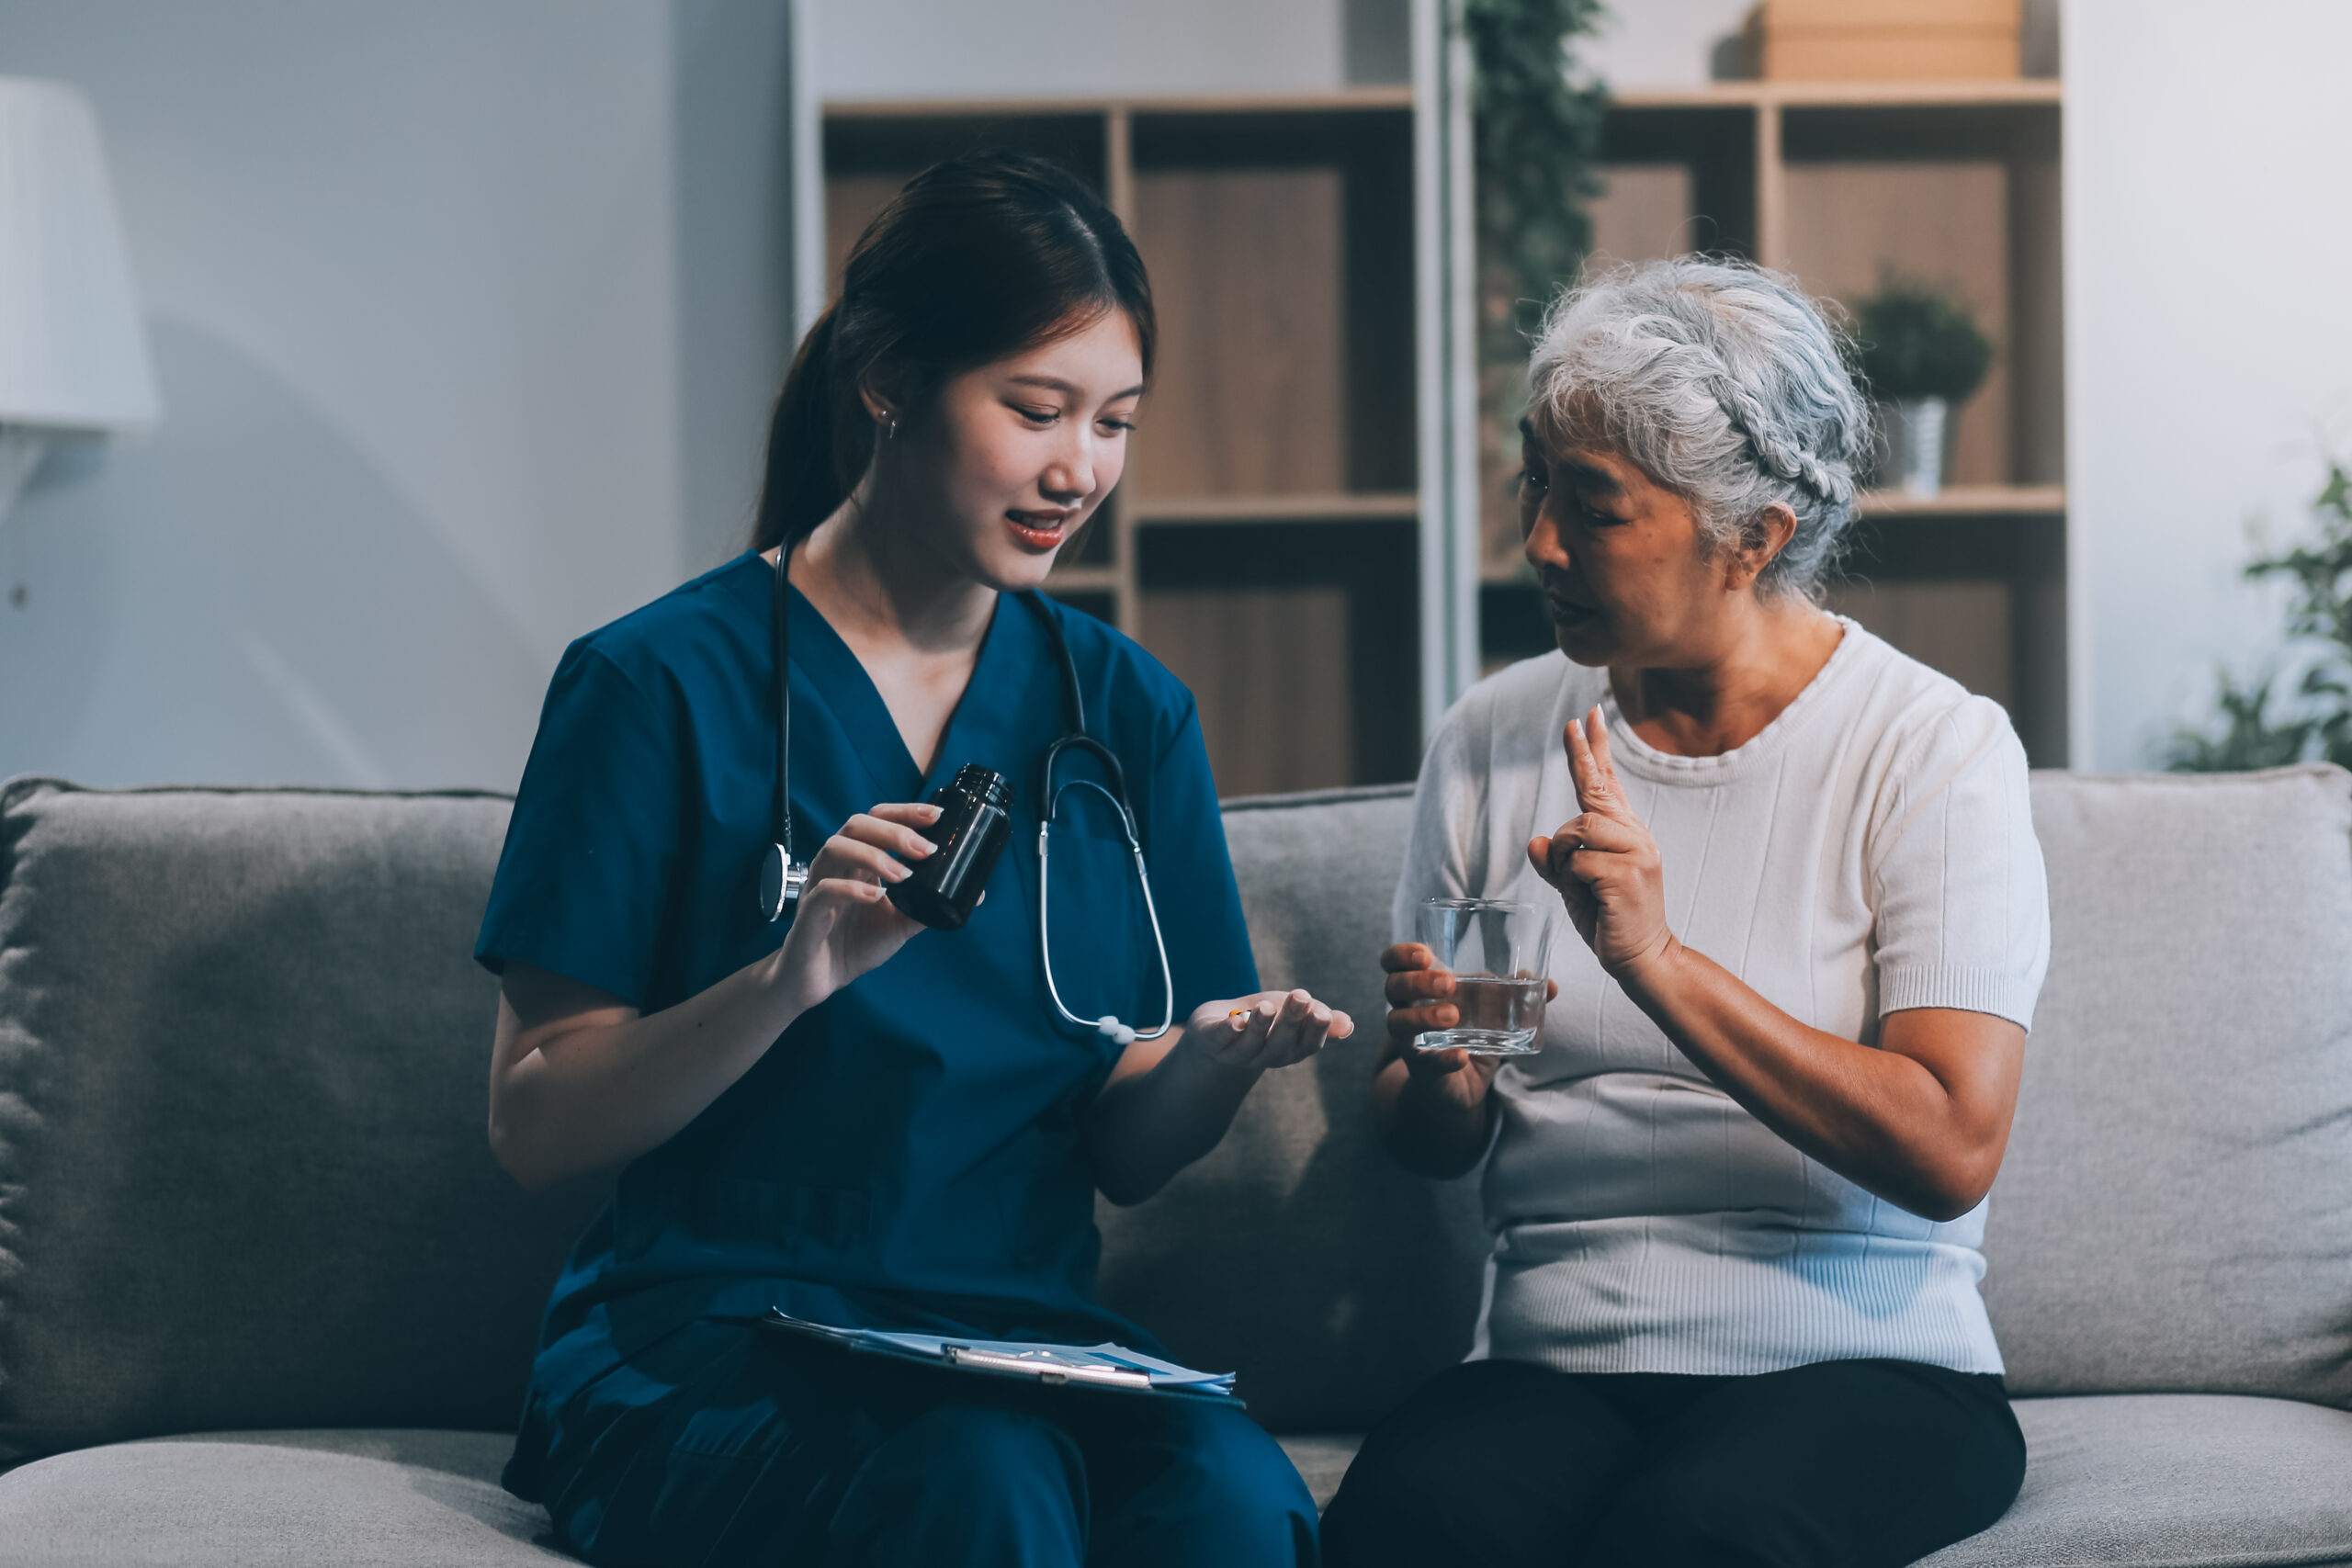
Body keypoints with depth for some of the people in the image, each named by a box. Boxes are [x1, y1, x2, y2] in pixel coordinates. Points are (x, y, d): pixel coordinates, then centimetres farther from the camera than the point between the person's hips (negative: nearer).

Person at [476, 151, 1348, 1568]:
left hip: (1027, 1332, 4)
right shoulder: (666, 683, -3)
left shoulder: (1128, 712, 11)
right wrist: (788, 982, -22)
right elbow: (535, 1128, -6)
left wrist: (1218, 1058, -10)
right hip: (707, 1346, -3)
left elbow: (1124, 1154, 13)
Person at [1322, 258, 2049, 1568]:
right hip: (1550, 1359, 3)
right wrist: (1434, 1069, -9)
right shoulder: (1495, 739, 10)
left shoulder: (1935, 749, -3)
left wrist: (1657, 960, -23)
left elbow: (1951, 1153, -15)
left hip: (1861, 1363, -3)